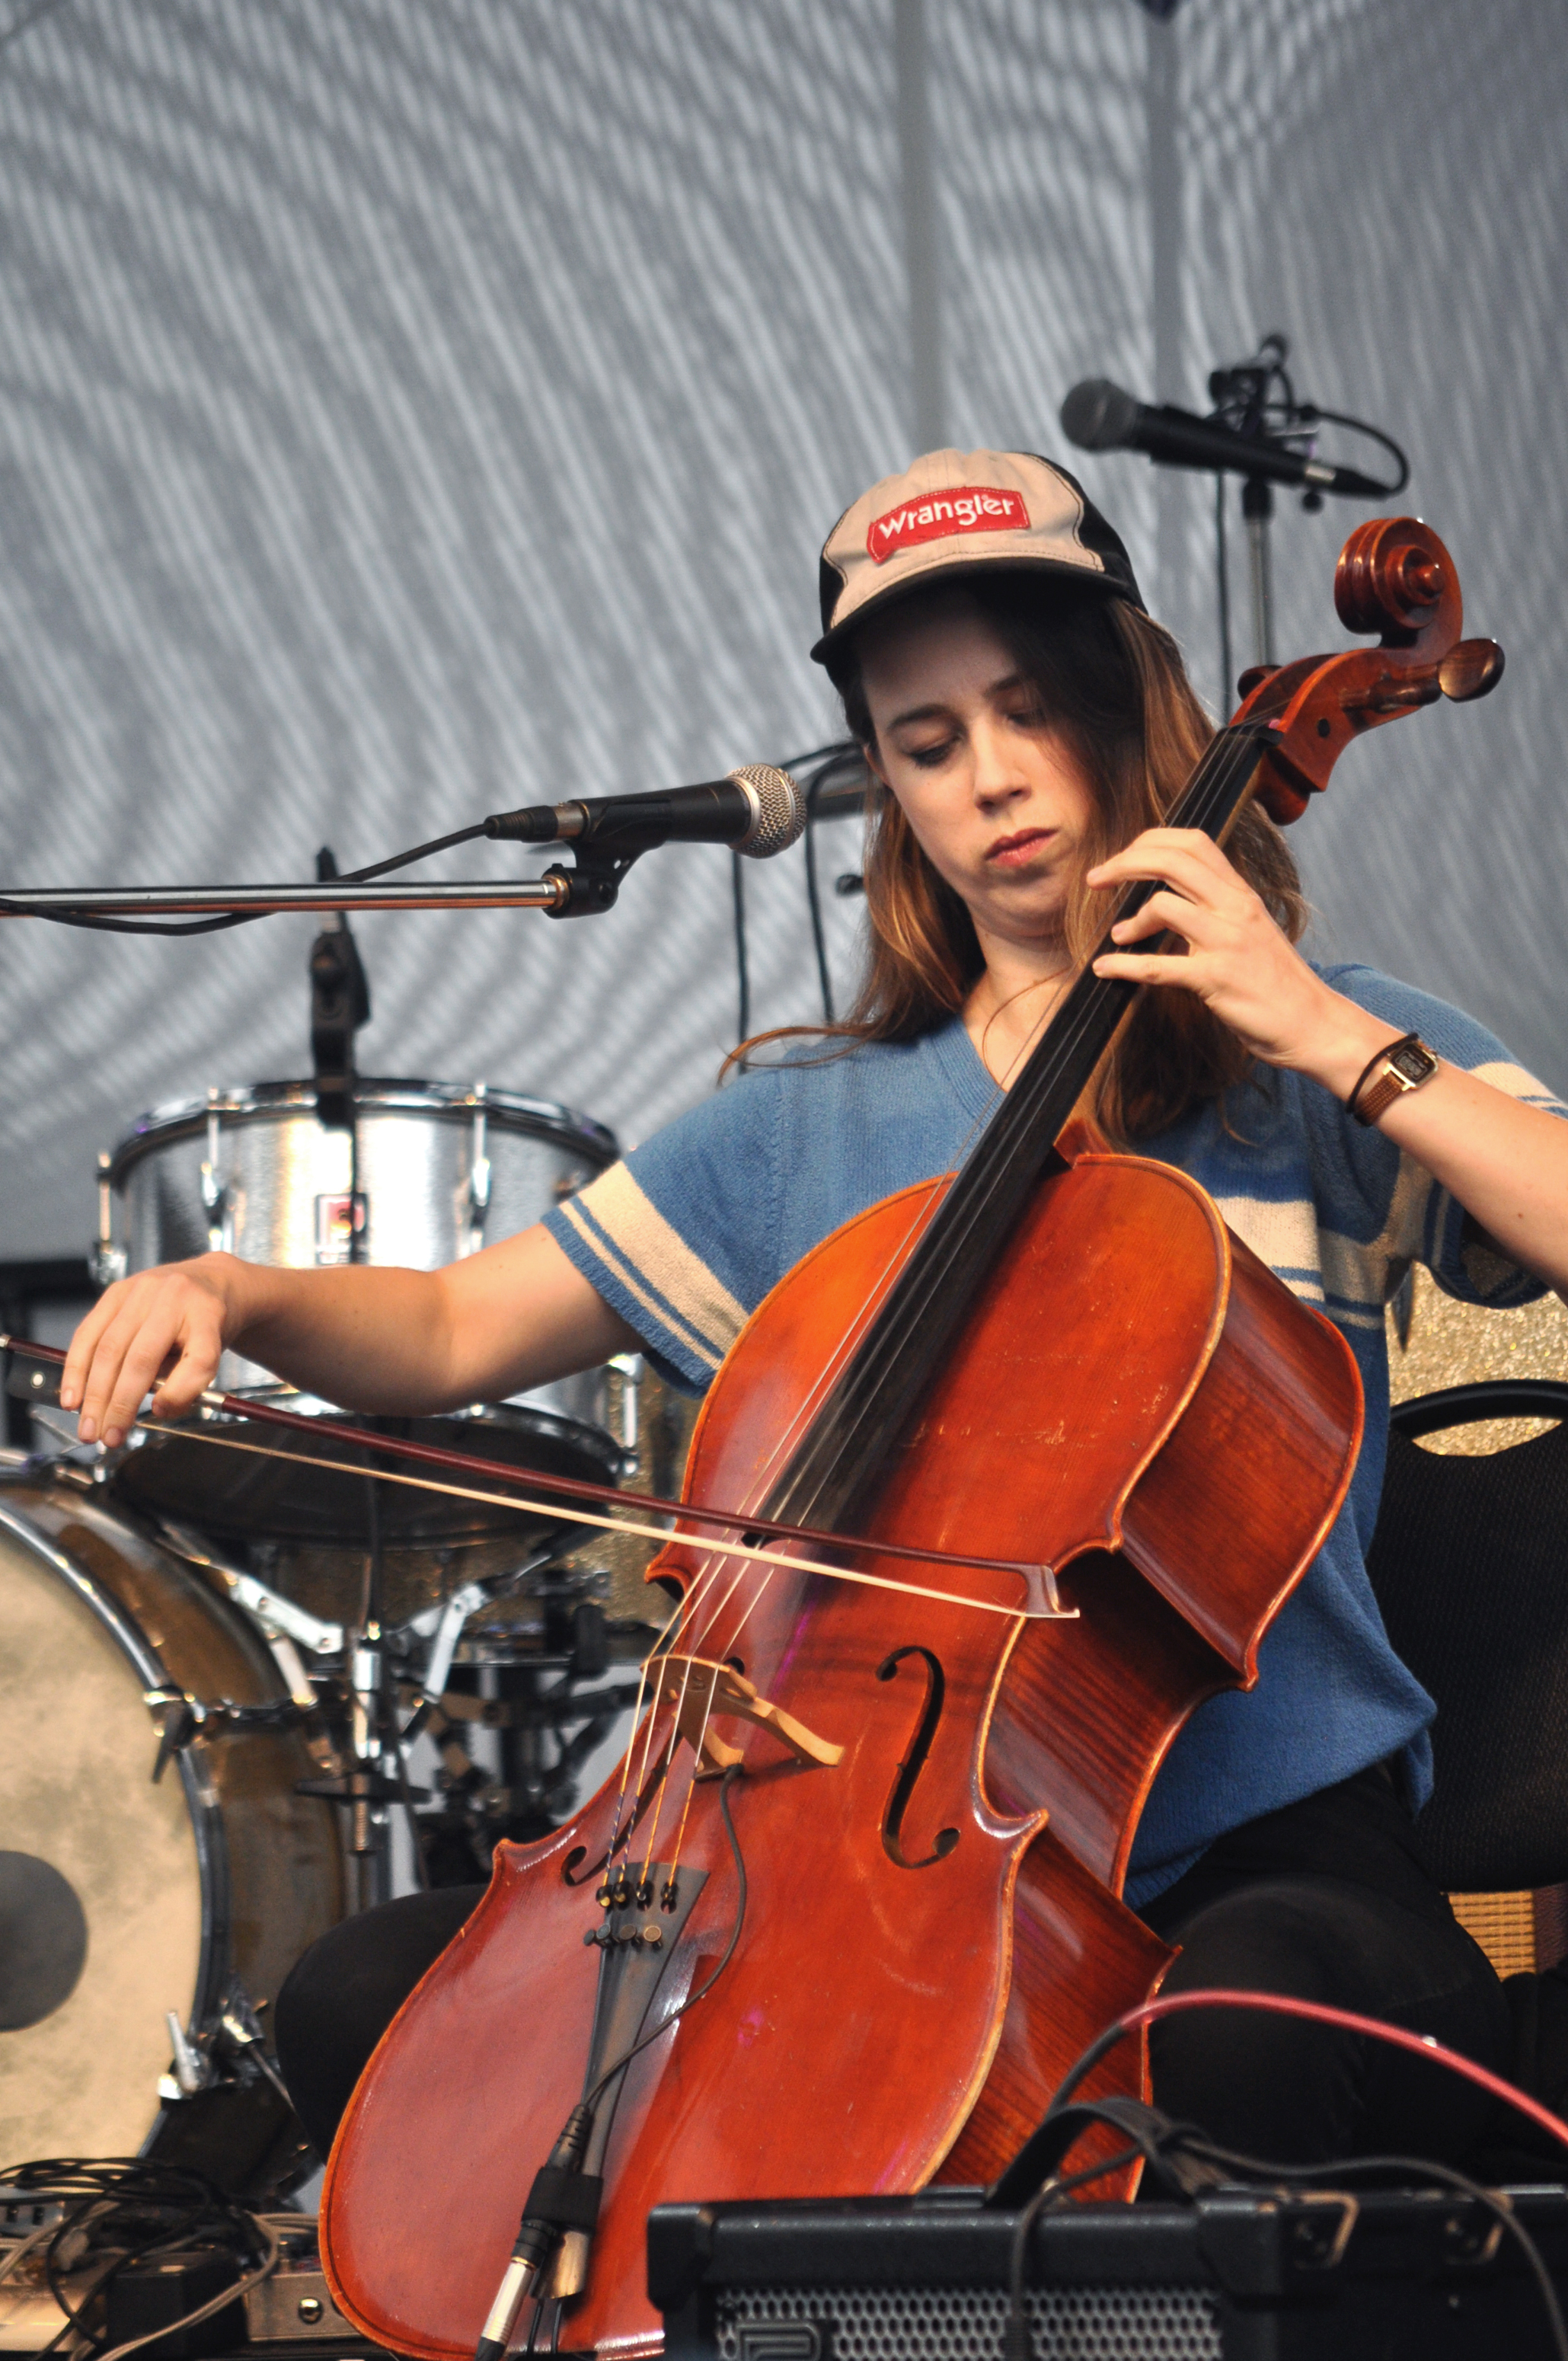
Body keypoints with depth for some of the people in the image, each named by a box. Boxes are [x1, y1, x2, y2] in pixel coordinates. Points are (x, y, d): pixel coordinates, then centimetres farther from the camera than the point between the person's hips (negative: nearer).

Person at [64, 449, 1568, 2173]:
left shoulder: (1312, 1072, 3)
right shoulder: (812, 1130, 14)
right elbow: (453, 1332, 16)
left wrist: (1334, 1039, -17)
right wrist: (233, 1295, -3)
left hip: (1266, 1855, -3)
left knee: (1244, 2030, -40)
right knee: (365, 2005, -12)